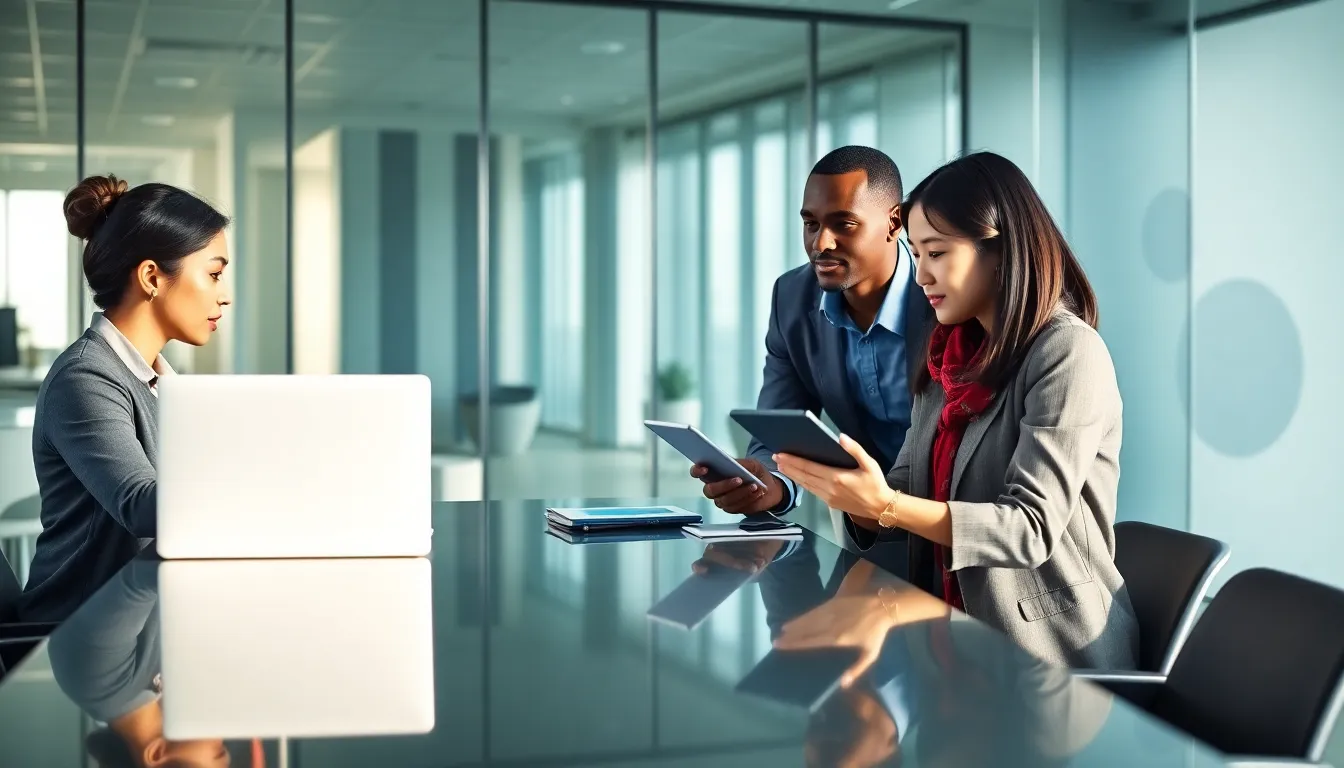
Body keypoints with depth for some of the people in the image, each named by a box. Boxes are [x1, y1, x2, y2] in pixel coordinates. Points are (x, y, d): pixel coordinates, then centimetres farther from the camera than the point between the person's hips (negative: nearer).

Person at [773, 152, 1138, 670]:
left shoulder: (1068, 353, -12)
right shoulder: (948, 358, 11)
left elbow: (1030, 529, -20)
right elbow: (909, 495, 8)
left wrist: (884, 505, -29)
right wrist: (851, 493, -13)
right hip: (960, 637, 6)